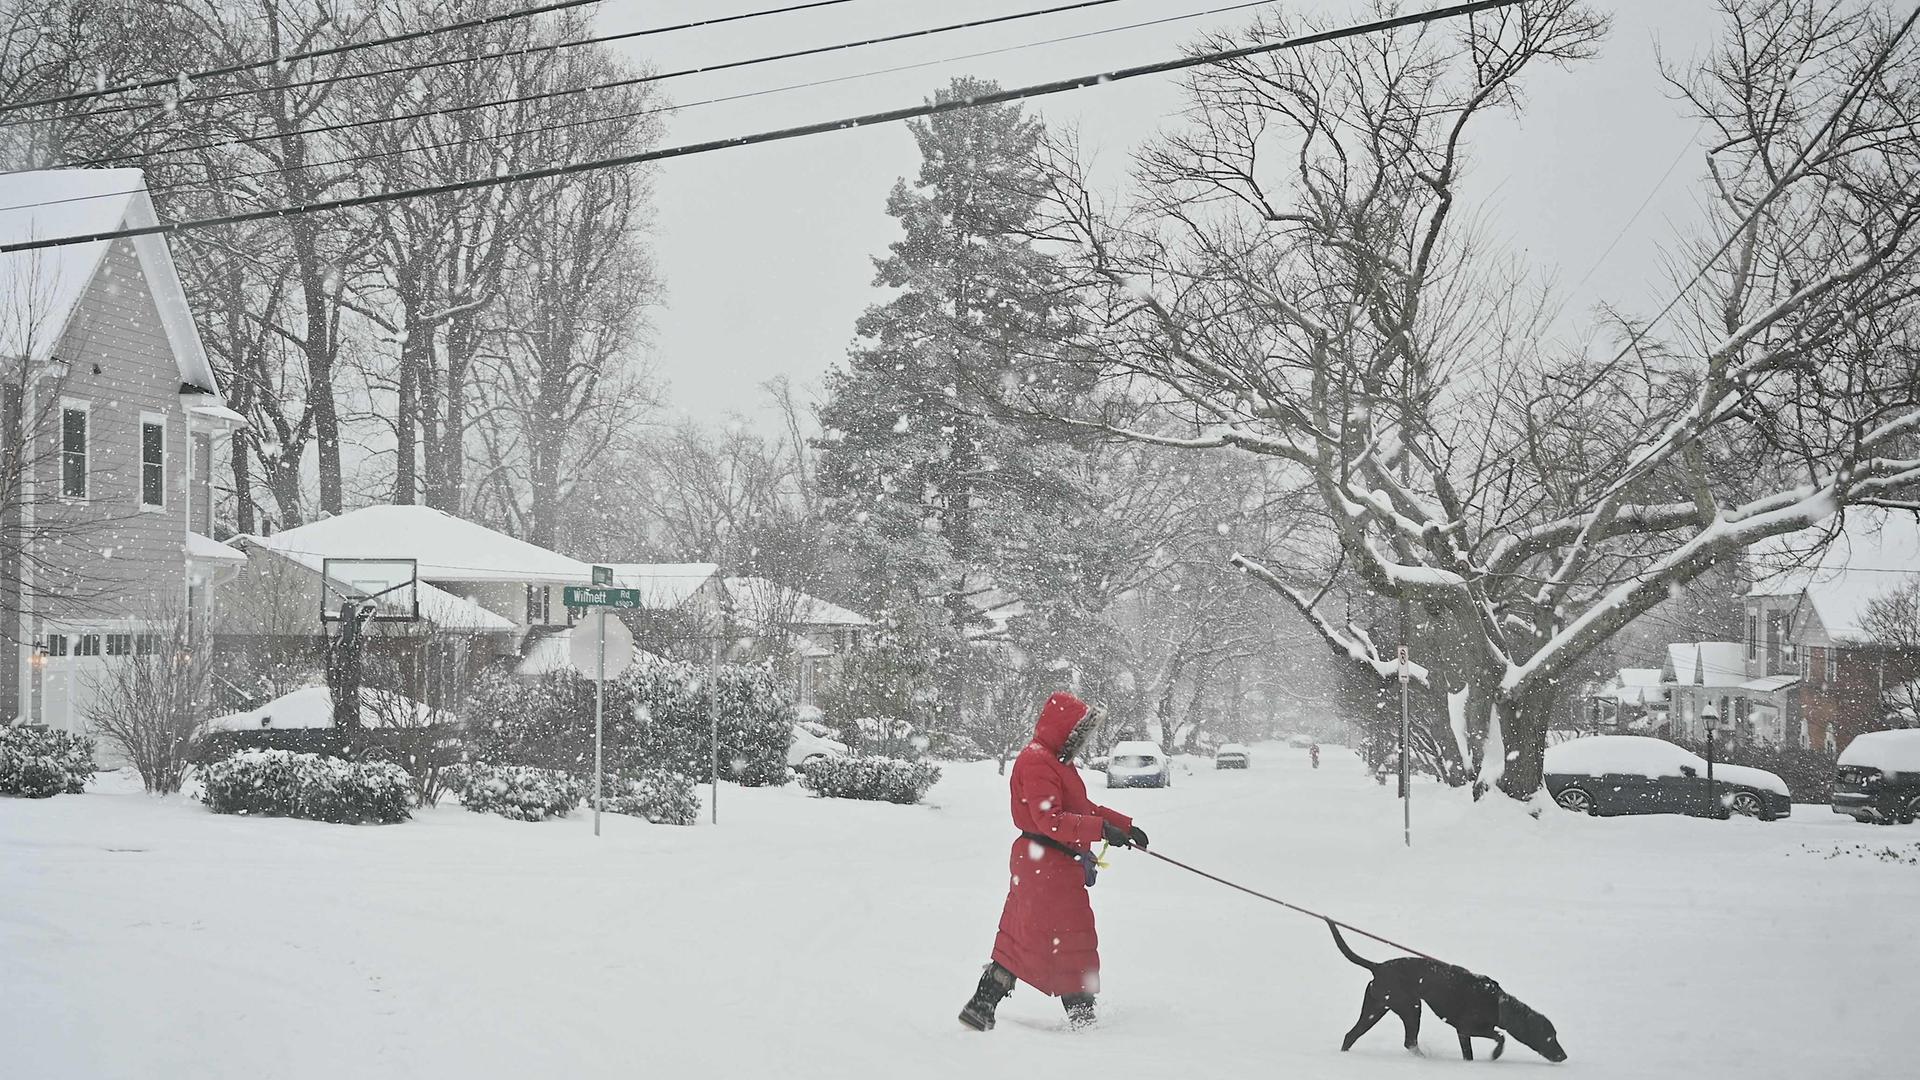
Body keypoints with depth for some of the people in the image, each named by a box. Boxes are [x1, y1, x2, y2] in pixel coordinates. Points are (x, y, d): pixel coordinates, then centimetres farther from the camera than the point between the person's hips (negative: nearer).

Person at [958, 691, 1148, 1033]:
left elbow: (1083, 808, 24)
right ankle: (1082, 1017, 6)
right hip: (1048, 866, -11)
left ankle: (980, 1008, 15)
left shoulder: (1057, 761, 18)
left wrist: (1124, 825, 16)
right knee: (1074, 941, -2)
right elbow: (1050, 820, -26)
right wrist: (1101, 829, -28)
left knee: (1020, 941, 13)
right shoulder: (1036, 762, -17)